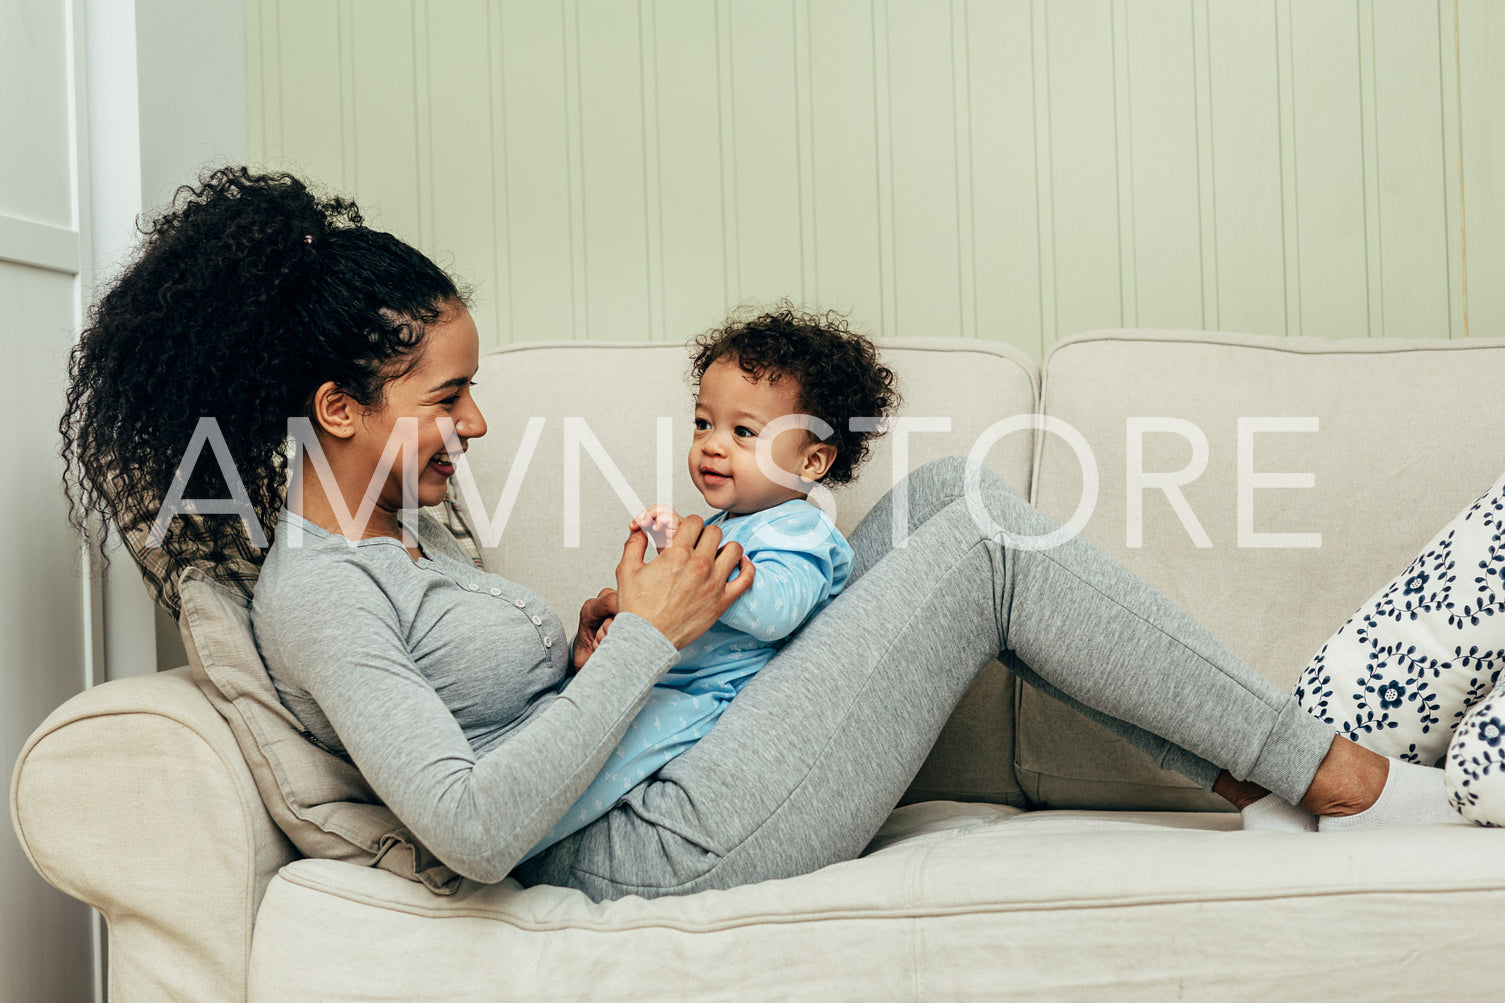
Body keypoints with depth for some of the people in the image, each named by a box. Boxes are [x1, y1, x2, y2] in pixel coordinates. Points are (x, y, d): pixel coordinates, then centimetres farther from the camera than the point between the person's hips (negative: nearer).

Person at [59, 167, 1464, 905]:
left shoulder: (398, 528, 14)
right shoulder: (312, 594, -16)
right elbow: (475, 828, -28)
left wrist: (587, 645, 0)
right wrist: (643, 637, -20)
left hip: (695, 745, 10)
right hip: (669, 842, -10)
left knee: (946, 486, 3)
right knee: (983, 545, -13)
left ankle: (1231, 754, 6)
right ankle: (1310, 764, 2)